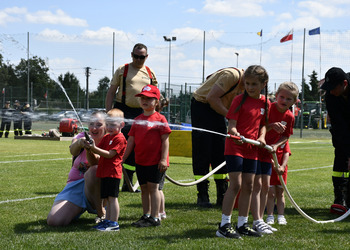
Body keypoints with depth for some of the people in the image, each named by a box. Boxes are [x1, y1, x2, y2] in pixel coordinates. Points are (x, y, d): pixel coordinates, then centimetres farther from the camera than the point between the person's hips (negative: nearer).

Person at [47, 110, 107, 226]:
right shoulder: (82, 137, 1)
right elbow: (73, 150, -25)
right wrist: (79, 143, -49)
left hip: (96, 189, -2)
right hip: (75, 185, 2)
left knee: (94, 171, -38)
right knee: (54, 221, -19)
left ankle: (101, 212, -14)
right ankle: (78, 210, 16)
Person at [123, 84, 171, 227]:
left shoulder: (160, 119, -5)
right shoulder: (137, 120, 11)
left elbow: (165, 140, -8)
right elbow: (131, 140, 13)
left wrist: (163, 159, -14)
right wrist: (123, 159, 11)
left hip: (155, 161, -6)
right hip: (140, 161, 6)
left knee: (153, 188, -5)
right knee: (144, 188, 11)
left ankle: (155, 217, -2)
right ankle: (146, 215, 20)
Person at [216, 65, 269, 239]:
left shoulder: (265, 103, 7)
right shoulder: (240, 100, -9)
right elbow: (231, 125, -14)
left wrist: (262, 137, -4)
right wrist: (235, 133, -35)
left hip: (251, 149, 6)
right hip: (235, 147, -6)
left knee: (248, 186, 8)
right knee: (236, 184, -12)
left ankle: (242, 224, 17)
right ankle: (224, 225, -10)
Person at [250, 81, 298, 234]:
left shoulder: (290, 117, -2)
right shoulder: (267, 108, -20)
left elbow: (286, 136, 9)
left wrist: (276, 145, -9)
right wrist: (271, 126, -35)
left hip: (267, 153, 7)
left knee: (265, 186, 9)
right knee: (257, 184, -11)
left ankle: (260, 220, 18)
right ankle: (257, 221, -12)